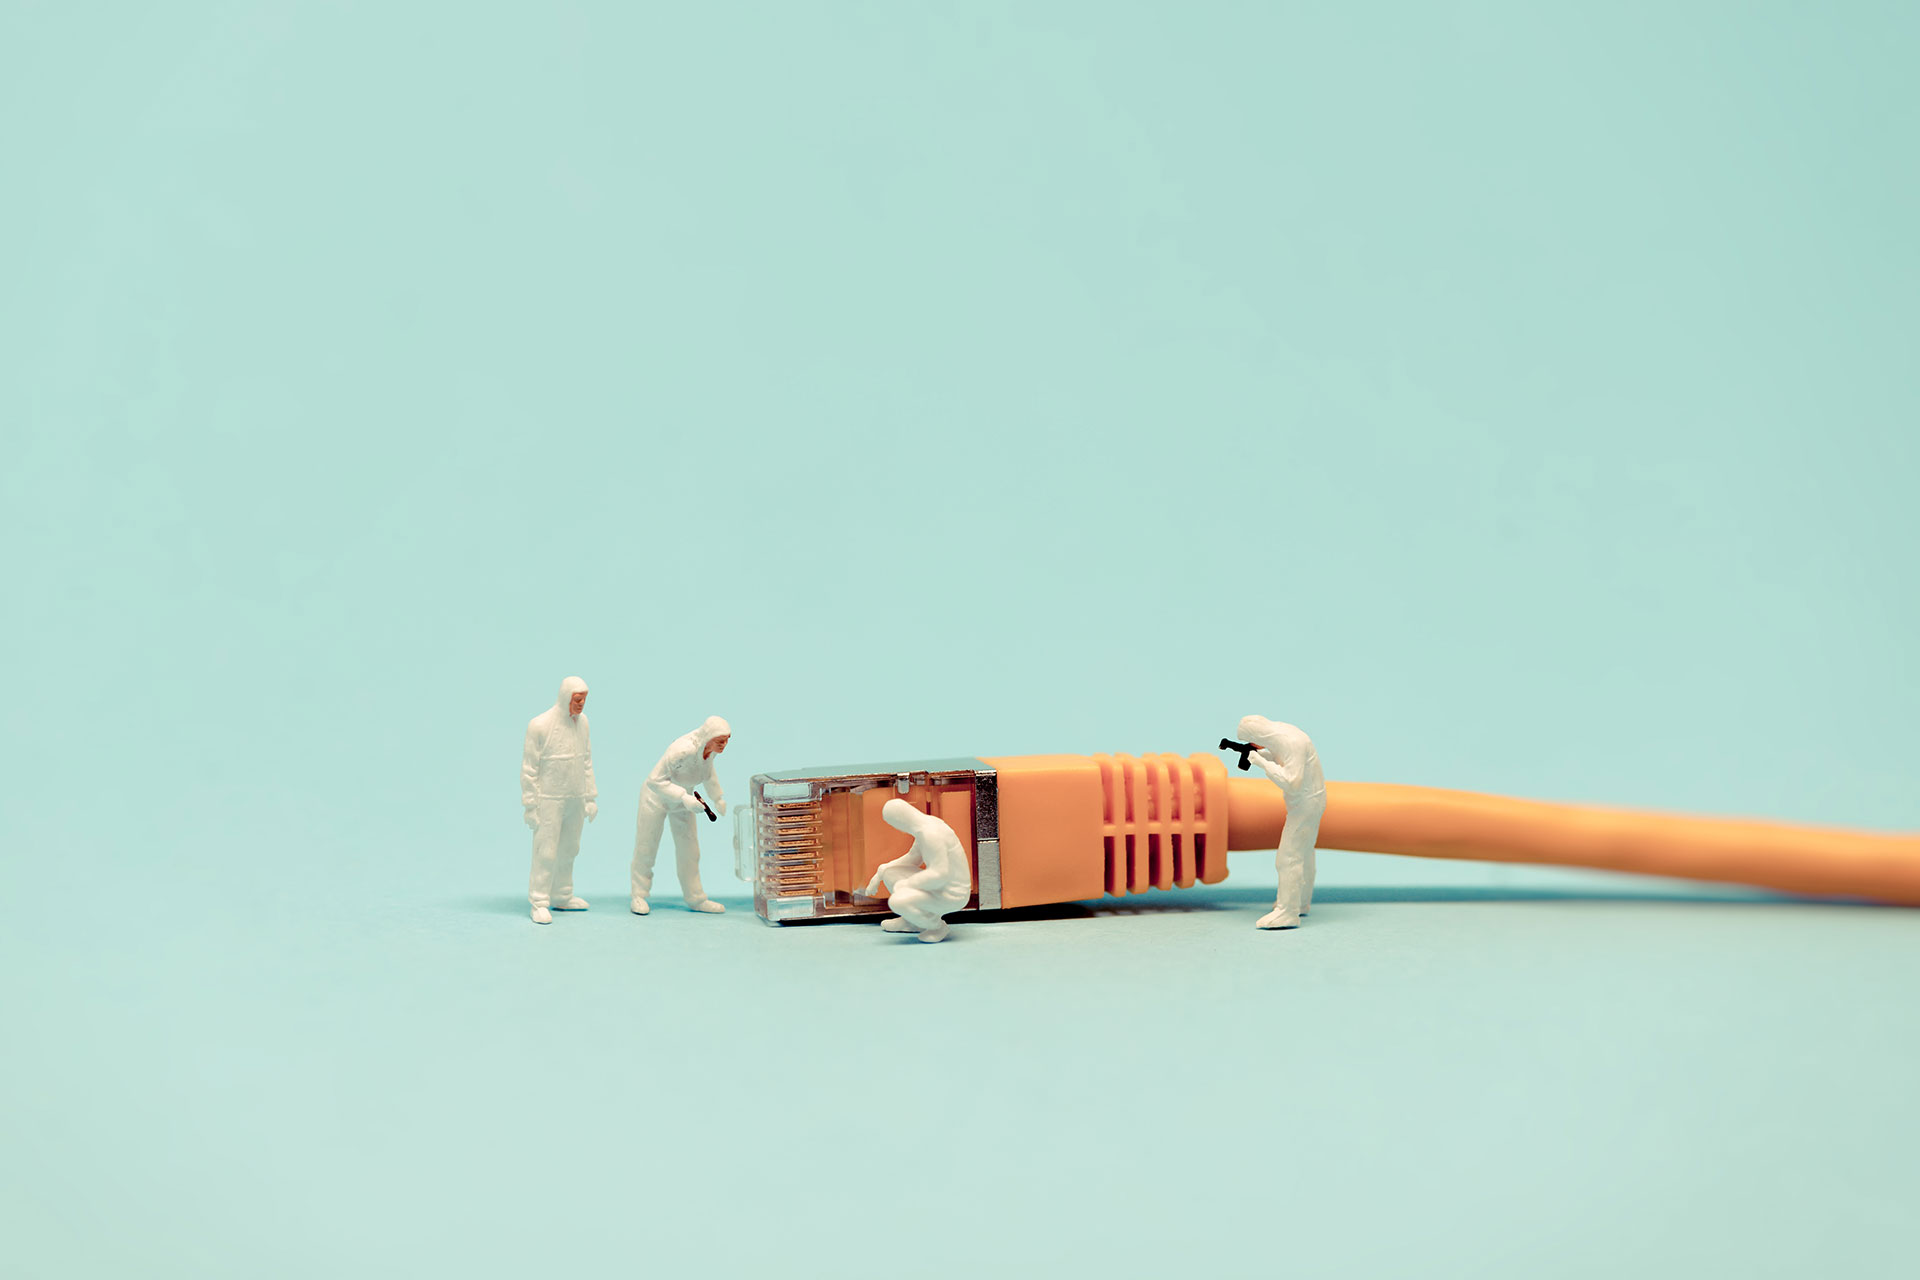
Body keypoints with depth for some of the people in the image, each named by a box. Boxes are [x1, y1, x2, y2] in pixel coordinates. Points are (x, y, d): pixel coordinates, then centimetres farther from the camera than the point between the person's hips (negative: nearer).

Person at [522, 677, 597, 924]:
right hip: (549, 799, -6)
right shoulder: (540, 725, -15)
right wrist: (530, 806, -11)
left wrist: (590, 797, 12)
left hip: (575, 799, 6)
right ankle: (539, 903, 3)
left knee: (568, 850, 14)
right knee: (545, 852, -5)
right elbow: (529, 769, -11)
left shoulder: (582, 721, 5)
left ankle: (561, 898, 26)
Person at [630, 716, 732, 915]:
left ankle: (695, 898, 18)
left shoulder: (710, 747, -15)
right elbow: (655, 779, -33)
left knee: (689, 849, 9)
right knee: (646, 848, 6)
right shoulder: (683, 749, -38)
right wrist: (684, 797, -38)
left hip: (683, 798, 6)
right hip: (657, 796, -6)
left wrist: (717, 798, 16)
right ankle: (639, 896, 21)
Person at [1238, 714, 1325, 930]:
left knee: (1289, 856, -10)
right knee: (1303, 852, 22)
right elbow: (1280, 760, 21)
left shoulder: (1291, 742, -28)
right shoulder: (1281, 732, 1)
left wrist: (1263, 763, -26)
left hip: (1305, 804, -10)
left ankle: (1287, 913, -11)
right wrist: (1259, 756, 6)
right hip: (1308, 799, 10)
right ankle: (1301, 902, 36)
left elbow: (1291, 783, -32)